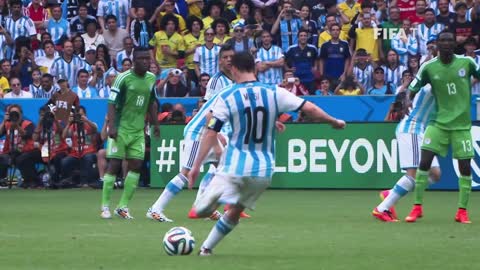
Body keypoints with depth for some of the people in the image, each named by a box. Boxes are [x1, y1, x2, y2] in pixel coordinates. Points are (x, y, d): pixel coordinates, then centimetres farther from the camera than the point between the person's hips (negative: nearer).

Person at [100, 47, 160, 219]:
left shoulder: (151, 79, 7)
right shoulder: (123, 78, -12)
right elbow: (112, 103, -13)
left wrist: (155, 124, 19)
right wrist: (111, 126, -22)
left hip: (138, 130, 5)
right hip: (121, 128, -5)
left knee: (136, 165, -1)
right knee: (114, 165, -5)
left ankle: (123, 206, 6)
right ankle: (105, 207, 2)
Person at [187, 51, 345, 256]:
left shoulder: (225, 97, -5)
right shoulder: (274, 93, 1)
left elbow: (211, 133, -8)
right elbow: (309, 109, 0)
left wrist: (196, 166, -3)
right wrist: (334, 122, 17)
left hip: (235, 166, -4)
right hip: (264, 169, 4)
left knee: (201, 210, -4)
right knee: (234, 212, 23)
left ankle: (214, 194, -27)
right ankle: (206, 247, 25)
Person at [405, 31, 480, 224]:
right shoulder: (429, 67, -4)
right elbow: (412, 90, 0)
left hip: (462, 124, 0)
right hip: (439, 122, 0)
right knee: (424, 161, -10)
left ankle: (462, 211, 10)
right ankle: (417, 207, 1)